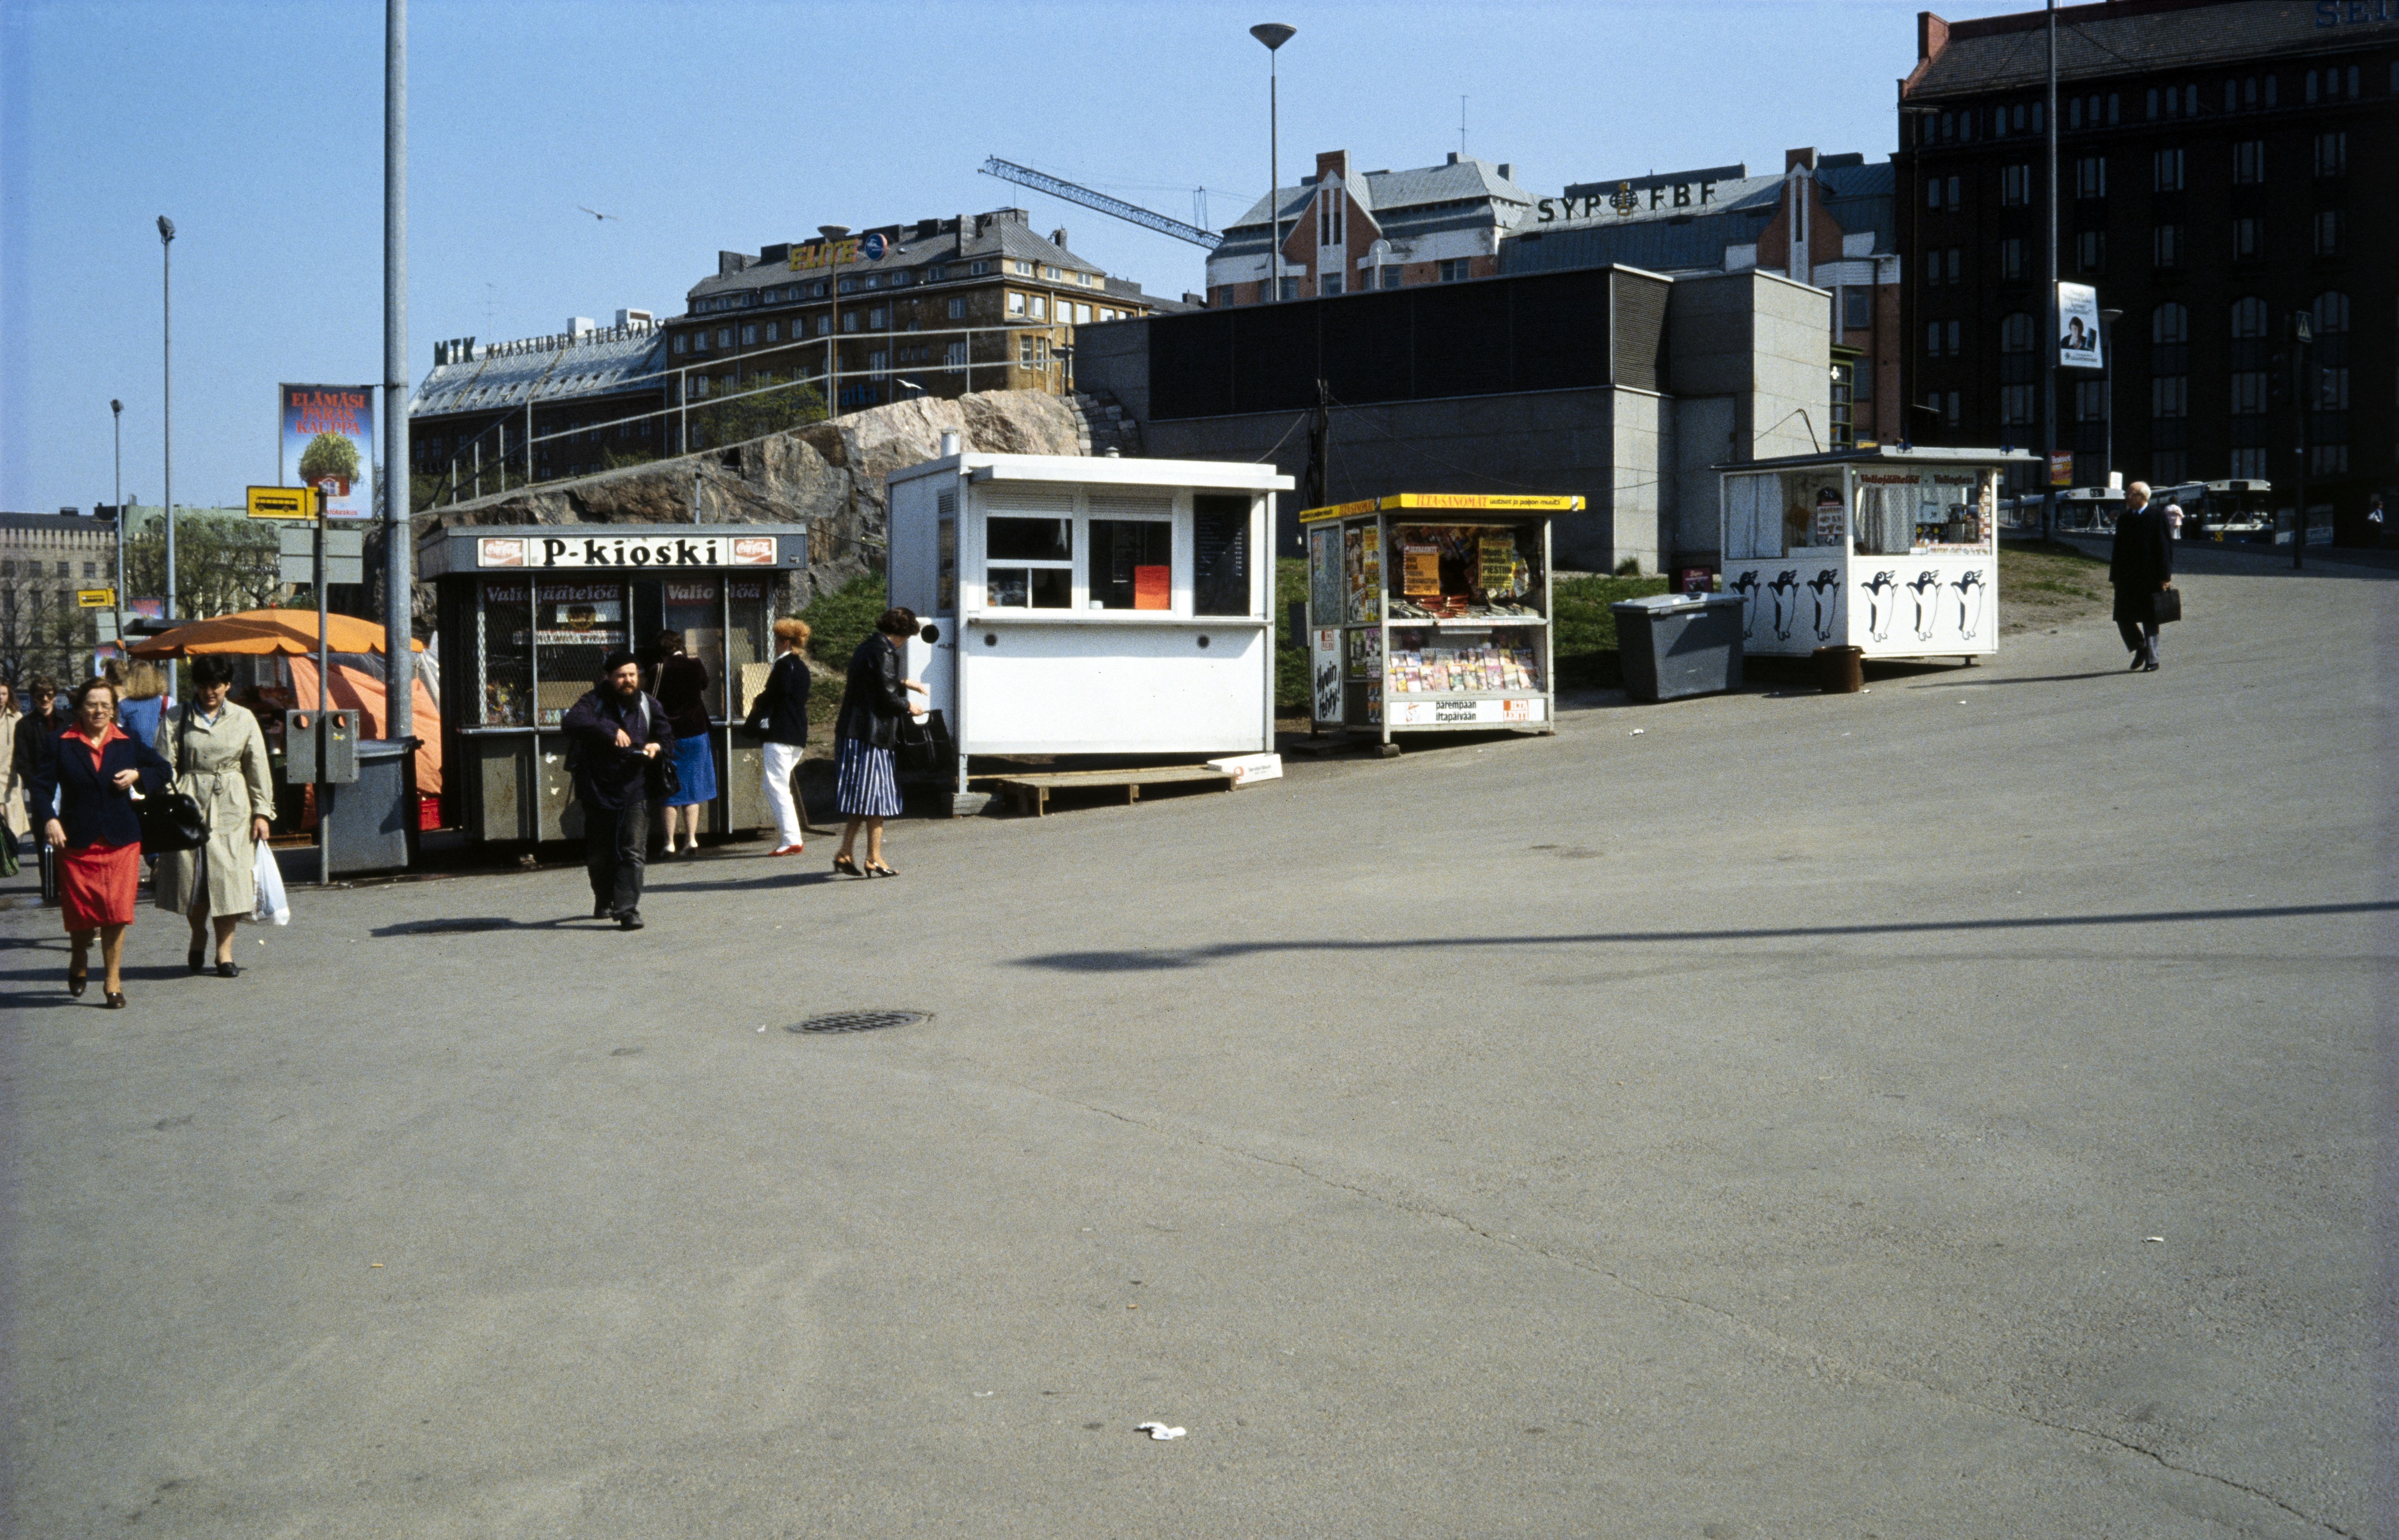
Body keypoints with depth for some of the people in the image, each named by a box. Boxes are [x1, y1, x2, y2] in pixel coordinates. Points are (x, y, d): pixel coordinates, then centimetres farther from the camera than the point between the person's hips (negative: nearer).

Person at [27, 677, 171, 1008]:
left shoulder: (129, 744, 7)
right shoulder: (58, 744, 2)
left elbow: (162, 769, 18)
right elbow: (43, 785, -2)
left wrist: (138, 775, -2)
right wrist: (49, 820, -18)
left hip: (120, 842, 1)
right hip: (77, 841, -1)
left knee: (116, 913, -4)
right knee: (79, 912, 4)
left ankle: (113, 982, 6)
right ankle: (79, 962, 35)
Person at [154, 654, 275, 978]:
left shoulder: (244, 719, 9)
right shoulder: (178, 720, 5)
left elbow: (258, 768, 10)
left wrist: (262, 811, 5)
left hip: (232, 808, 1)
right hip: (190, 805, 0)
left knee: (229, 877, -3)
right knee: (192, 877, 1)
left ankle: (225, 952, 6)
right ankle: (199, 937, 27)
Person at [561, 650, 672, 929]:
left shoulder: (649, 705, 8)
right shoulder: (595, 702, -3)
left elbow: (668, 738, 18)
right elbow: (571, 723, -23)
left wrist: (657, 747, -6)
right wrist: (609, 730, -33)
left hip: (635, 792, 1)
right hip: (599, 789, -1)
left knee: (633, 851, -12)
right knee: (599, 854, 12)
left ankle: (628, 910, -15)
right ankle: (604, 902, 35)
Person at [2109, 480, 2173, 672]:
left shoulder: (2157, 518, -5)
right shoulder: (2124, 520, 12)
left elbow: (2165, 548, -7)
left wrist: (2165, 577, -11)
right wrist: (2115, 576, 10)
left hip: (2149, 578, -5)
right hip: (2127, 580, 5)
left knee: (2150, 621, 1)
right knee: (2123, 618, 4)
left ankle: (2152, 661, 8)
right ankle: (2140, 648, 28)